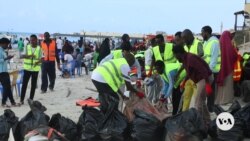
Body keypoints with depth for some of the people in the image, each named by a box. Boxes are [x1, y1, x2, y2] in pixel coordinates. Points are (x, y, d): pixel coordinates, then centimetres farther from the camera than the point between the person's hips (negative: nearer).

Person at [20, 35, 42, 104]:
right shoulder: (27, 47, 1)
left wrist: (38, 62, -22)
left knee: (33, 85, 5)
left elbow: (41, 59, 0)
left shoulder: (39, 48, 0)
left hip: (35, 69, 0)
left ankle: (31, 99, 16)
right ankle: (22, 99, 6)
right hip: (27, 68, 0)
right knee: (24, 83, -1)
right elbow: (22, 56, -8)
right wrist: (29, 55, -26)